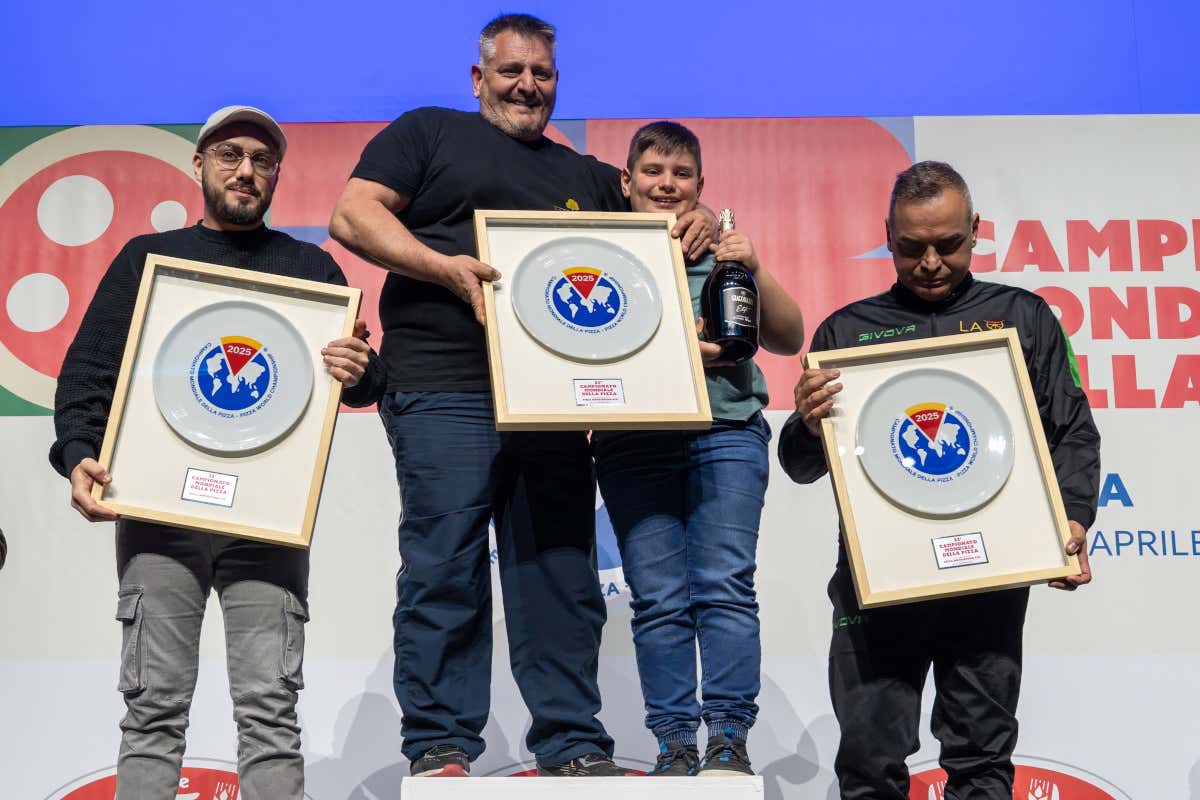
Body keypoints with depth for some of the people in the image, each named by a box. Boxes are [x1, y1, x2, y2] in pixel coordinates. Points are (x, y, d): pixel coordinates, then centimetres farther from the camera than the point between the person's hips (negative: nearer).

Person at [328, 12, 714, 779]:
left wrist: (696, 226, 5)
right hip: (445, 390, -5)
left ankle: (574, 746, 8)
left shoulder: (588, 176, 27)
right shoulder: (428, 133, 13)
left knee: (562, 573, 3)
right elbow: (353, 216, 2)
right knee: (445, 567, -8)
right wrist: (447, 267, -12)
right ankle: (441, 748, -3)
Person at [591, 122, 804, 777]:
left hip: (726, 433, 0)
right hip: (633, 444, 0)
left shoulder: (724, 253, 16)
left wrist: (756, 272, -3)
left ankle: (729, 740, -5)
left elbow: (789, 340, 13)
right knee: (658, 598, -3)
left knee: (725, 586, -8)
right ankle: (675, 744, 2)